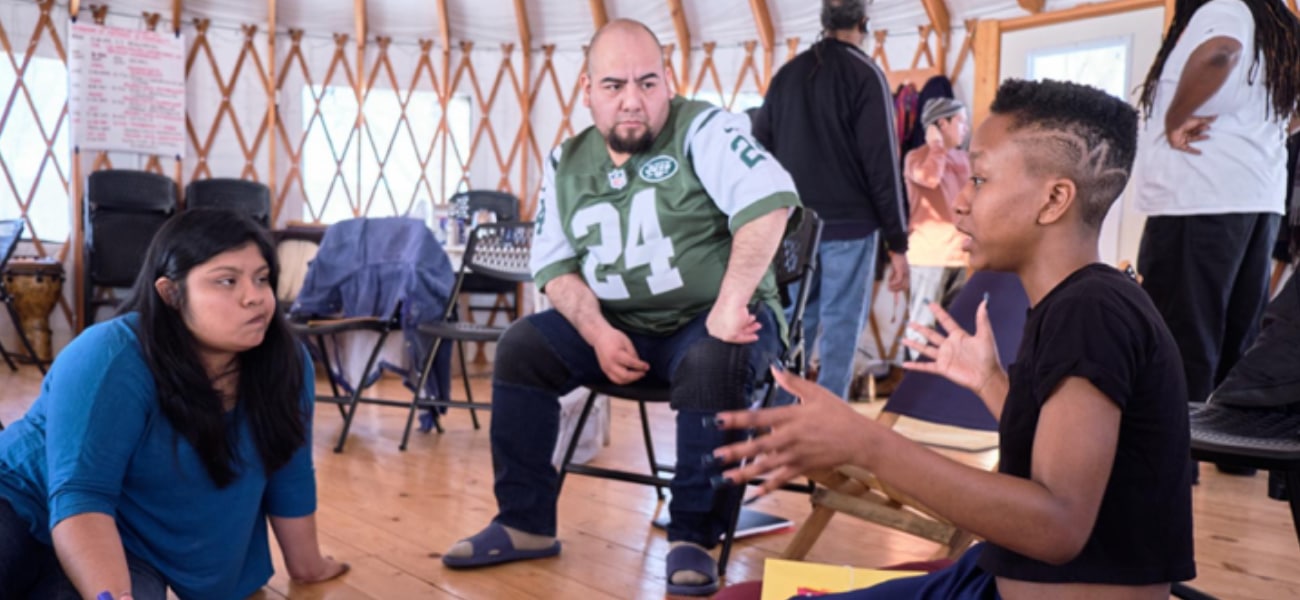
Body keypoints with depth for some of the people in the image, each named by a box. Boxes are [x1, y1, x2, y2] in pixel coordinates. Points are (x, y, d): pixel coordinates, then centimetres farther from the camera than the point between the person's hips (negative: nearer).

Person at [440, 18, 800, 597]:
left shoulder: (702, 129, -11)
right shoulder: (567, 162, 6)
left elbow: (769, 198, -26)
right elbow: (554, 263, 4)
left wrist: (729, 305, -33)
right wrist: (598, 334, -13)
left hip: (711, 322, -5)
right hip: (620, 328, 5)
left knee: (713, 363, -36)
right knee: (521, 346, -10)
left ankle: (694, 537, -19)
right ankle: (525, 522, -1)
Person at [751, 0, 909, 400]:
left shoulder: (787, 73, 10)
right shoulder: (865, 75, -7)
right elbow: (883, 164, -10)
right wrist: (898, 242, -7)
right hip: (850, 226, -5)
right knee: (841, 328, 1)